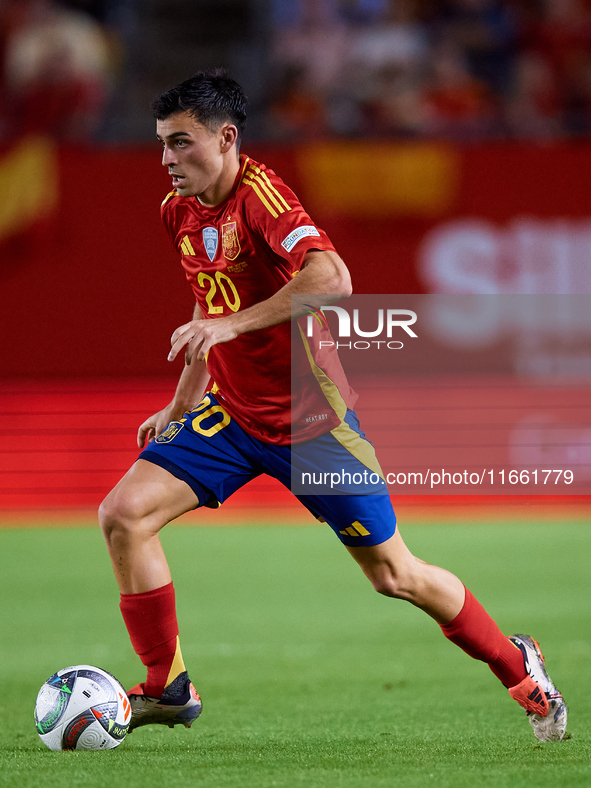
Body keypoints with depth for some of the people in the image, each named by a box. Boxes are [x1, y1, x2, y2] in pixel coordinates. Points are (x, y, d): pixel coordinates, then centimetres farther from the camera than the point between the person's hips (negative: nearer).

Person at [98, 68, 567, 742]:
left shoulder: (259, 193, -21)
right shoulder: (179, 211, 3)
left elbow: (331, 279, -37)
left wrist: (232, 324, -37)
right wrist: (180, 406, 19)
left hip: (308, 420, -7)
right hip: (230, 411, 7)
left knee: (393, 576, 3)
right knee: (123, 515, -12)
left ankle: (516, 666, 27)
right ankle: (167, 688, 1)